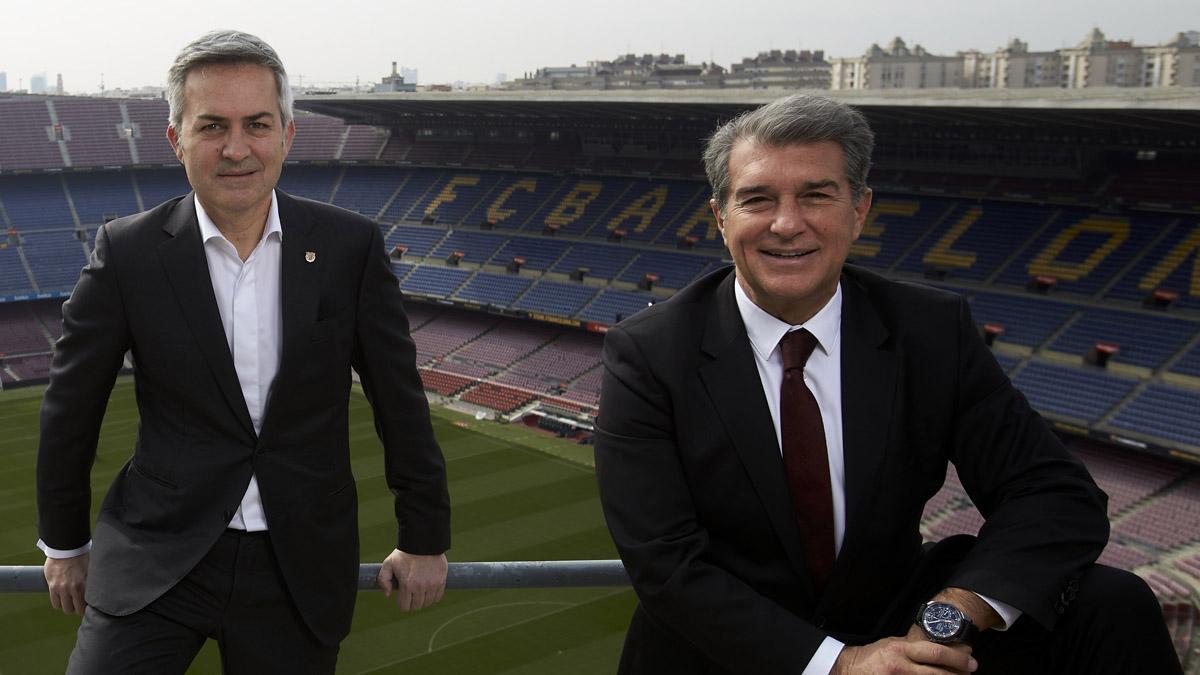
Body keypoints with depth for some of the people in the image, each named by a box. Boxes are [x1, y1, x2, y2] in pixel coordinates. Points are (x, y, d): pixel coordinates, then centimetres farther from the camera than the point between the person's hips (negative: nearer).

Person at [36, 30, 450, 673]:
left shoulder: (351, 246, -6)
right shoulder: (127, 252, -7)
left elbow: (399, 400, 1)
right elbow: (70, 408, 4)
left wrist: (425, 538, 6)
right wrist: (65, 544, 12)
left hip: (300, 569, 1)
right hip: (157, 562, 0)